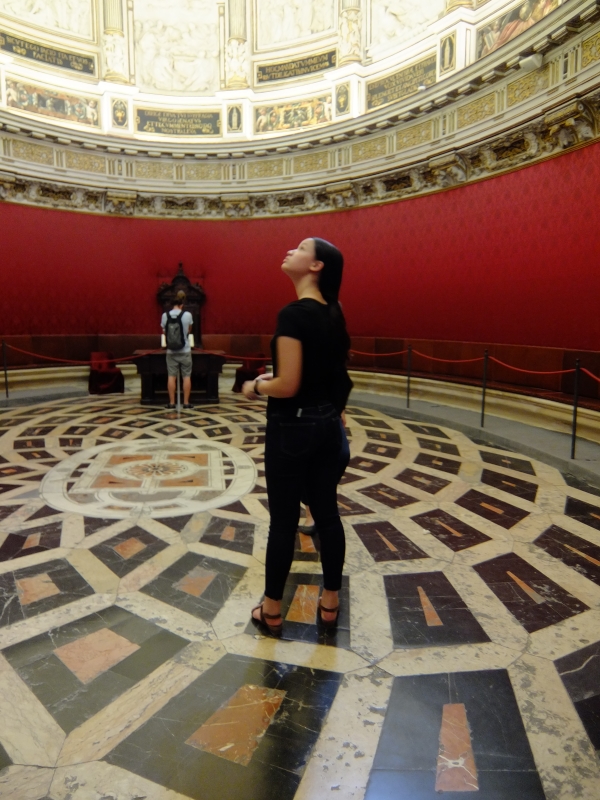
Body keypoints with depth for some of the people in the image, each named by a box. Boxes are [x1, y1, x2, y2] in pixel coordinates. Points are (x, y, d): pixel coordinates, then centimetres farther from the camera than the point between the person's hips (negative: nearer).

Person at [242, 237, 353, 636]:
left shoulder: (294, 314, -19)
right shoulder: (332, 313, 7)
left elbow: (288, 386, -23)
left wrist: (256, 386, -4)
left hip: (293, 429, -8)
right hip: (327, 425, 8)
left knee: (283, 520, 5)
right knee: (327, 513, 14)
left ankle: (272, 612, 22)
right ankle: (330, 604, 29)